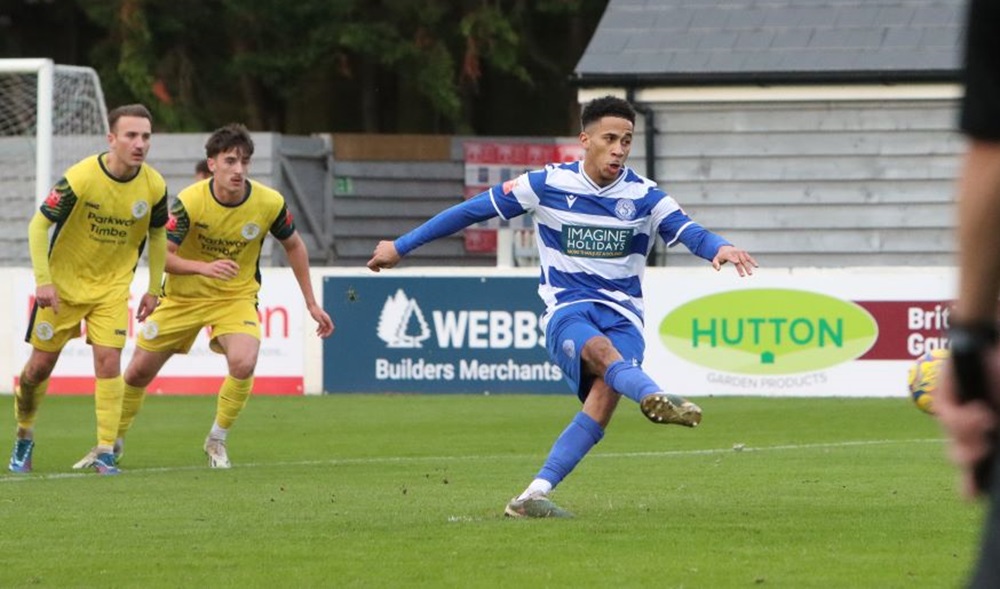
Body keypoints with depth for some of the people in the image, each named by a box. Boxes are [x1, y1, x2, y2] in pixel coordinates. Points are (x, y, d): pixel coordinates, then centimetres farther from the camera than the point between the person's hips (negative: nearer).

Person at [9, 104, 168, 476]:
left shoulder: (154, 186, -11)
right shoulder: (80, 178, -23)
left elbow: (157, 235, 8)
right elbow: (39, 225, -15)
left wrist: (153, 289, 7)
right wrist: (43, 280, -20)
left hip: (112, 285, 2)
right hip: (63, 282, -2)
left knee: (108, 361, -14)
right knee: (40, 365, 4)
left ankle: (105, 452, -7)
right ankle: (24, 436, 29)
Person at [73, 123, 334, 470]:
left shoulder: (270, 203, -16)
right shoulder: (190, 201, -23)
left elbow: (293, 246, 3)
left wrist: (311, 304, 5)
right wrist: (205, 267, -44)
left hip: (236, 297, 0)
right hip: (183, 296, 0)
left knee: (243, 363, -28)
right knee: (138, 372, 5)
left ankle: (216, 441, -2)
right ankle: (113, 443, 32)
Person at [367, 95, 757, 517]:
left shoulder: (643, 197, 4)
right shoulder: (548, 185, 3)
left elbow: (690, 232, -10)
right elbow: (473, 211, 9)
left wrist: (720, 248, -35)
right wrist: (401, 246, 13)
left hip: (622, 315, 1)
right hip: (567, 310, -1)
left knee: (607, 390, -29)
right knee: (600, 349, -37)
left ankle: (534, 495, -28)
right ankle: (655, 397, -71)